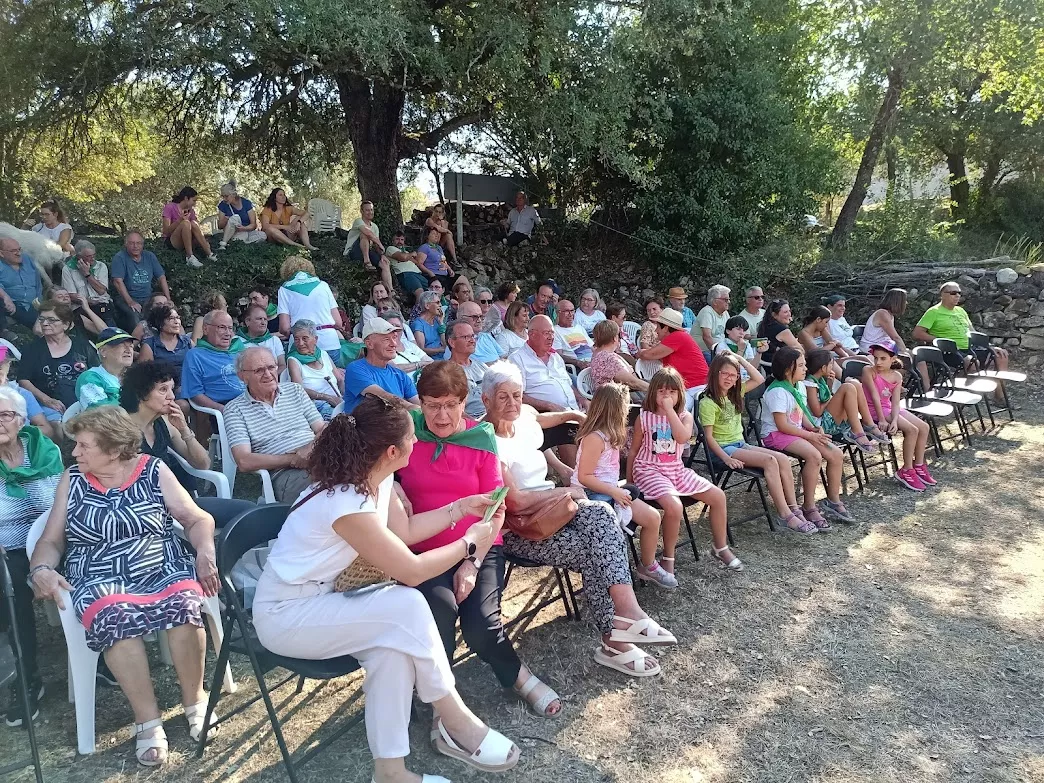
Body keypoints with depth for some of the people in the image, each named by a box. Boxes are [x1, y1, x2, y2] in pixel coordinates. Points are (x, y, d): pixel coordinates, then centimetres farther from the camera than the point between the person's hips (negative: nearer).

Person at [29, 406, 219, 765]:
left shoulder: (154, 471, 4)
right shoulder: (72, 479, 10)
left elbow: (198, 519, 3)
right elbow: (51, 540, 12)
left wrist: (206, 553, -15)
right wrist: (41, 570, -10)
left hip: (163, 570, 0)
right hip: (100, 581, 1)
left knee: (185, 602, -33)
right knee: (114, 615, -35)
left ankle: (194, 700, -10)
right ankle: (148, 719, -21)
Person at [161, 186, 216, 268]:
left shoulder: (190, 210, 9)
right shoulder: (170, 207, -7)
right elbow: (166, 232, -16)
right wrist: (179, 220, -29)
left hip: (187, 241, 5)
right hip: (172, 242, -5)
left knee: (193, 223, -24)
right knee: (185, 223, -31)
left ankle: (208, 253, -32)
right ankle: (190, 257, -38)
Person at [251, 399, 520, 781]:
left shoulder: (371, 478, -2)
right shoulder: (348, 505, -30)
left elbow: (405, 530, 12)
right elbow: (413, 571, -24)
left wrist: (462, 507, 6)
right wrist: (470, 542, -11)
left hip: (318, 599, 9)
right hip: (283, 615, -9)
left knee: (395, 640, -17)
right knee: (407, 609, -24)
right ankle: (455, 723, -5)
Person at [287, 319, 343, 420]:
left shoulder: (323, 354, 18)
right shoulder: (293, 360, 3)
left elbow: (340, 380, 19)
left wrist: (345, 395, -5)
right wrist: (328, 398, -24)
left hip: (339, 401, 5)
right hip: (317, 405, -5)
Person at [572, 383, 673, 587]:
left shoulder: (610, 434, 10)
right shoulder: (595, 438, -21)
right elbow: (584, 477, -22)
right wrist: (614, 491, -20)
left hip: (610, 491, 10)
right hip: (591, 495, -9)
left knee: (652, 517, 0)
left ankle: (647, 566, 18)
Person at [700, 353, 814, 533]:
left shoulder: (734, 393, 12)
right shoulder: (707, 403, -11)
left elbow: (759, 379, 10)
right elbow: (709, 436, -14)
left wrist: (741, 359, 2)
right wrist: (726, 458, -24)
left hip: (741, 444, 8)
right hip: (723, 448, -8)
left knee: (783, 459, -12)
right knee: (769, 461, -25)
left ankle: (794, 509, -12)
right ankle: (786, 515, -24)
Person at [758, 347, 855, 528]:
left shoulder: (799, 387, 11)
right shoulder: (777, 391, -19)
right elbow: (782, 425, -22)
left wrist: (813, 428, -2)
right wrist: (810, 435, -18)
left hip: (797, 431, 9)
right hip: (776, 434, -9)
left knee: (837, 454, -5)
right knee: (814, 456, -31)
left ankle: (833, 501, 12)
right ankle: (809, 508, -21)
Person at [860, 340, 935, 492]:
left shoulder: (897, 376, 2)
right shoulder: (868, 371, -15)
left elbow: (895, 402, -6)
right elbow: (875, 396, -20)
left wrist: (895, 420, -23)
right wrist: (882, 420, -24)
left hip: (890, 409, 7)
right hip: (874, 411, -7)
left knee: (924, 427, -4)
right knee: (912, 430, -20)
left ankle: (918, 465, 9)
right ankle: (906, 471, -9)